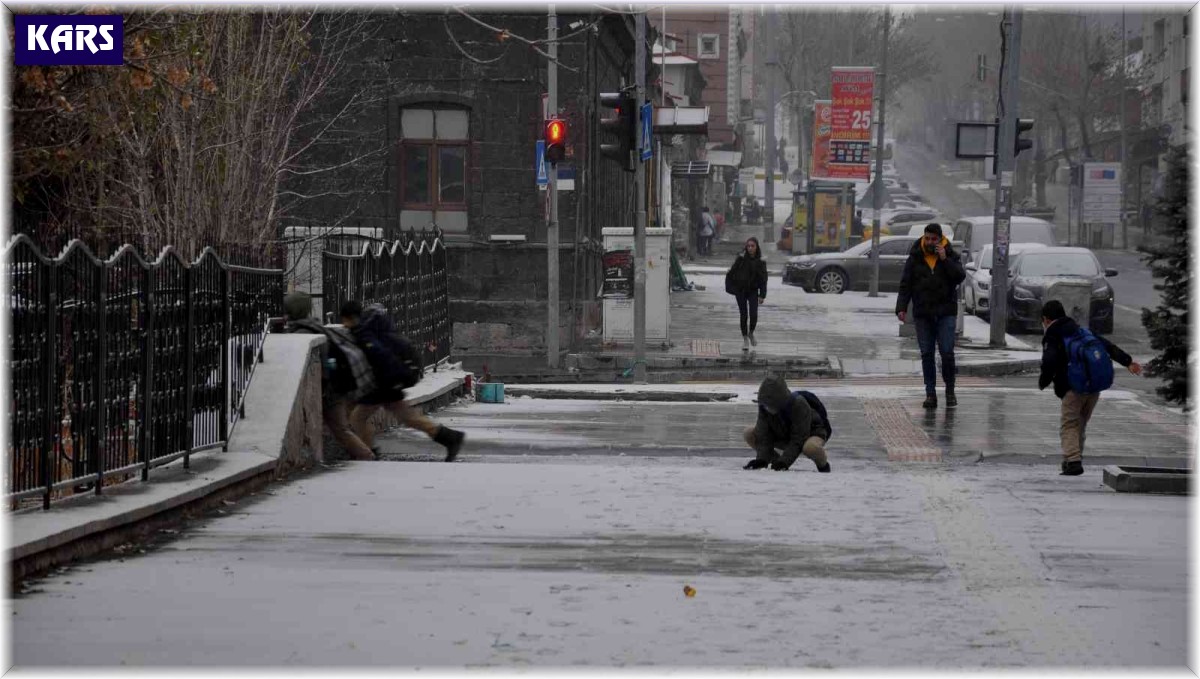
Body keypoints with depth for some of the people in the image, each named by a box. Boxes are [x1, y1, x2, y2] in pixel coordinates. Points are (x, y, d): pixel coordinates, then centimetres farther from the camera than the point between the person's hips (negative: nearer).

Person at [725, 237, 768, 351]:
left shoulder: (760, 261, -4)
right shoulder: (741, 258, -6)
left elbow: (763, 279, -3)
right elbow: (732, 272, 0)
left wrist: (762, 295, -8)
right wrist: (730, 287, -5)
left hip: (753, 291, 0)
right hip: (740, 290, 0)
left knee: (753, 315, -11)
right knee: (743, 315, 3)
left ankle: (751, 334, 18)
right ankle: (745, 339, 16)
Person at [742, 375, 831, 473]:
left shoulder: (799, 405, -35)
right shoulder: (764, 407, -20)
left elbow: (798, 440, -36)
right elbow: (764, 437, -21)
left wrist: (784, 461, -45)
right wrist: (761, 459, -37)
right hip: (784, 436, 6)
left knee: (810, 447, -43)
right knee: (749, 433, -13)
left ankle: (822, 464, -8)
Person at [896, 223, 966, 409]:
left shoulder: (950, 256, 3)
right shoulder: (915, 258, 6)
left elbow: (960, 276, -11)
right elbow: (905, 285, 4)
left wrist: (945, 260, -18)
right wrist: (901, 307, -6)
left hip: (945, 312, -2)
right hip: (922, 314, 2)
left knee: (947, 352, -7)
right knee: (926, 354, 2)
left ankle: (950, 391, 7)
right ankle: (930, 394, 7)